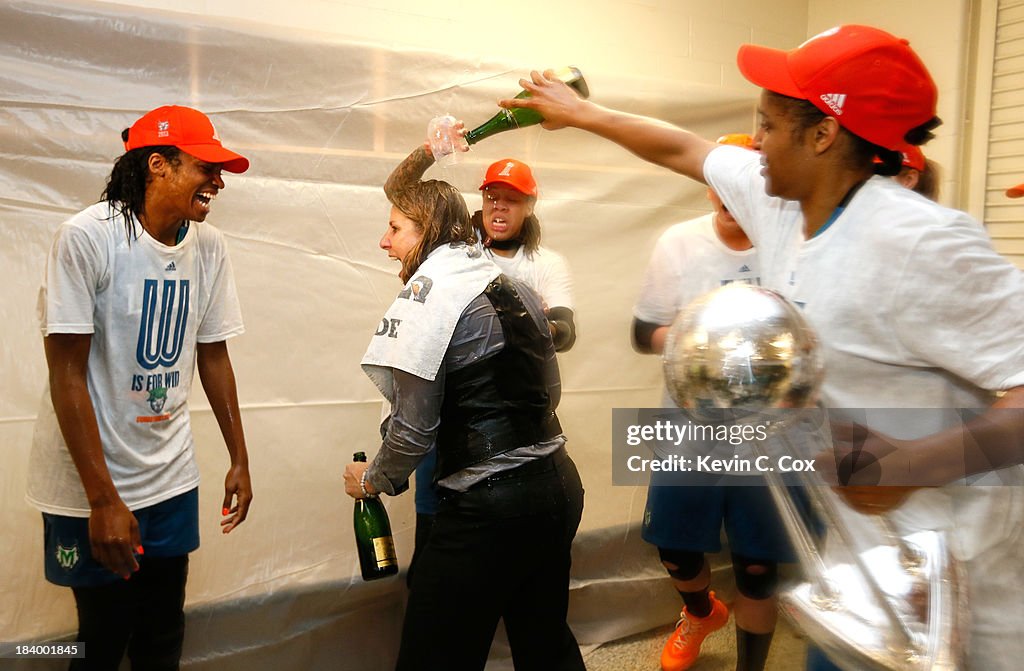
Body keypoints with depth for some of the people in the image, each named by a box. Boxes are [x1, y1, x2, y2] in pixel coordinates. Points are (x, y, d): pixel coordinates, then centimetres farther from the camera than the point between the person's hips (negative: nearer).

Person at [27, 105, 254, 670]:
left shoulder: (208, 246, 0)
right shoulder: (86, 238, -17)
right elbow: (67, 375, -17)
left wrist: (240, 459, 11)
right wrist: (103, 499, -18)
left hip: (171, 479, 5)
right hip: (90, 485, -4)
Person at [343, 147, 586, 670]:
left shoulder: (427, 290, -12)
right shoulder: (512, 286, 12)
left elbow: (414, 426, -14)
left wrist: (375, 479, 3)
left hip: (488, 508, -8)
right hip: (558, 488, 9)